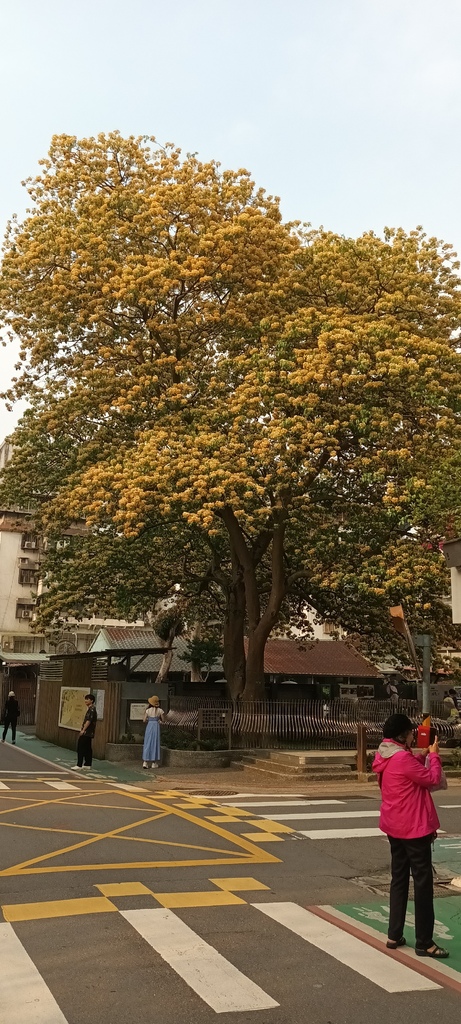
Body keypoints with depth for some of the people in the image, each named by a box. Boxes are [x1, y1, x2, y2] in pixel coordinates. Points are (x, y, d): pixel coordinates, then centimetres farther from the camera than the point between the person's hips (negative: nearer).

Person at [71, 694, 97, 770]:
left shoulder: (91, 709, -15)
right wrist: (83, 729, 20)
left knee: (80, 748, -11)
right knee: (87, 749, 12)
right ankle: (87, 764, 16)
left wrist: (83, 730, -21)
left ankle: (79, 765, -13)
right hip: (89, 733, 10)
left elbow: (88, 721, -22)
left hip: (86, 732, -10)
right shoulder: (90, 709, 17)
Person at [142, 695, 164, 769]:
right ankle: (154, 763, 12)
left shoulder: (148, 710, -5)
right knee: (155, 743, 9)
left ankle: (145, 762, 3)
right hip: (156, 726, 0)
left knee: (147, 743, 7)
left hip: (149, 726, 0)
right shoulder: (160, 710, -4)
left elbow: (144, 720, -4)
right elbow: (163, 719, 4)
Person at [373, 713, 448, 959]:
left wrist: (421, 757, 10)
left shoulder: (384, 758, 5)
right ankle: (424, 942, 6)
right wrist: (434, 756, -3)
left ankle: (394, 935, 20)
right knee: (423, 882, 0)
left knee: (399, 879, 15)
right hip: (413, 827, -9)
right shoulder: (403, 758, -23)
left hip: (395, 826, 9)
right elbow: (432, 779, -14)